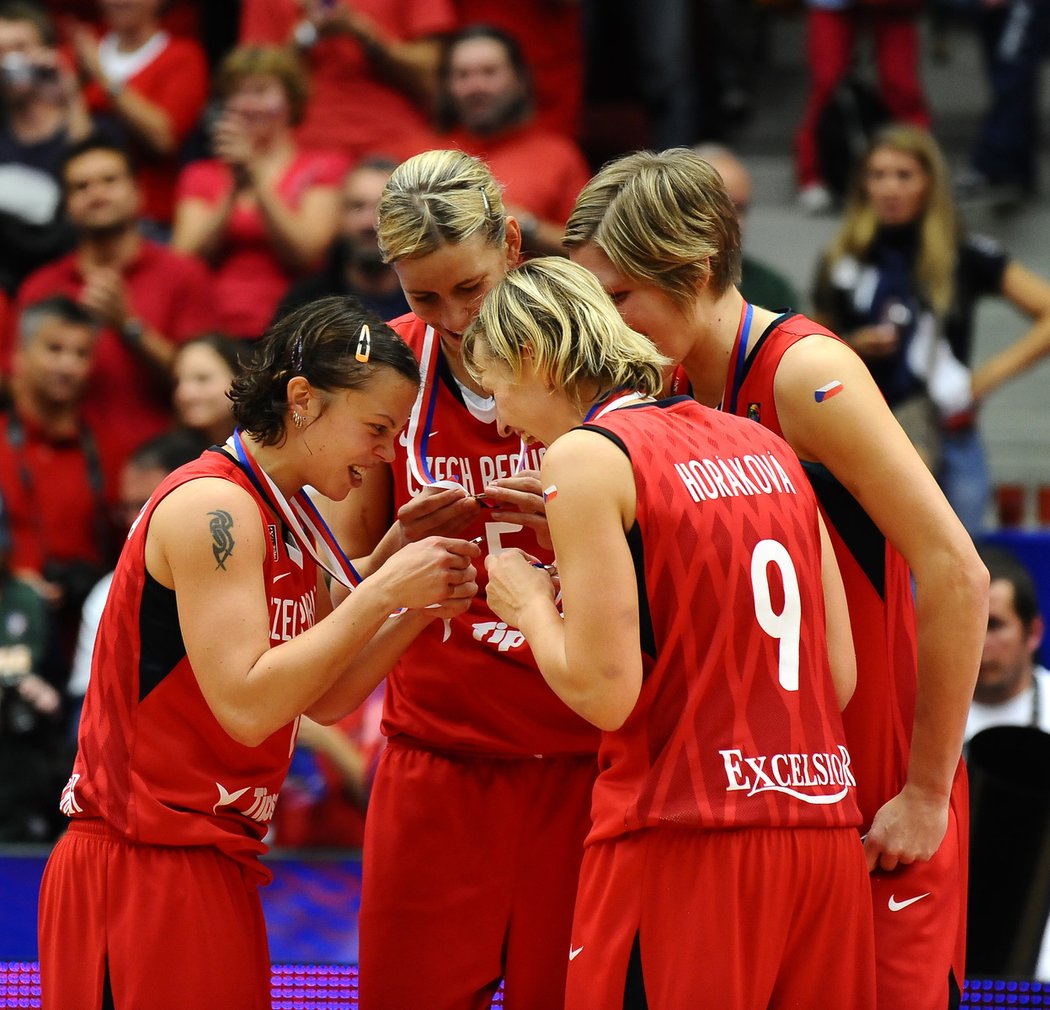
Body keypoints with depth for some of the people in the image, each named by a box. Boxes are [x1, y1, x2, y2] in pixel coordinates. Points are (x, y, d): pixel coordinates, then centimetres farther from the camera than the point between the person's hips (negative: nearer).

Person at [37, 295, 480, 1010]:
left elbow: (322, 700, 15)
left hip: (215, 860, 9)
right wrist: (382, 593, -22)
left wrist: (416, 611, 1)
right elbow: (246, 705, -24)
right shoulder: (212, 507, -16)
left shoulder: (287, 520, 13)